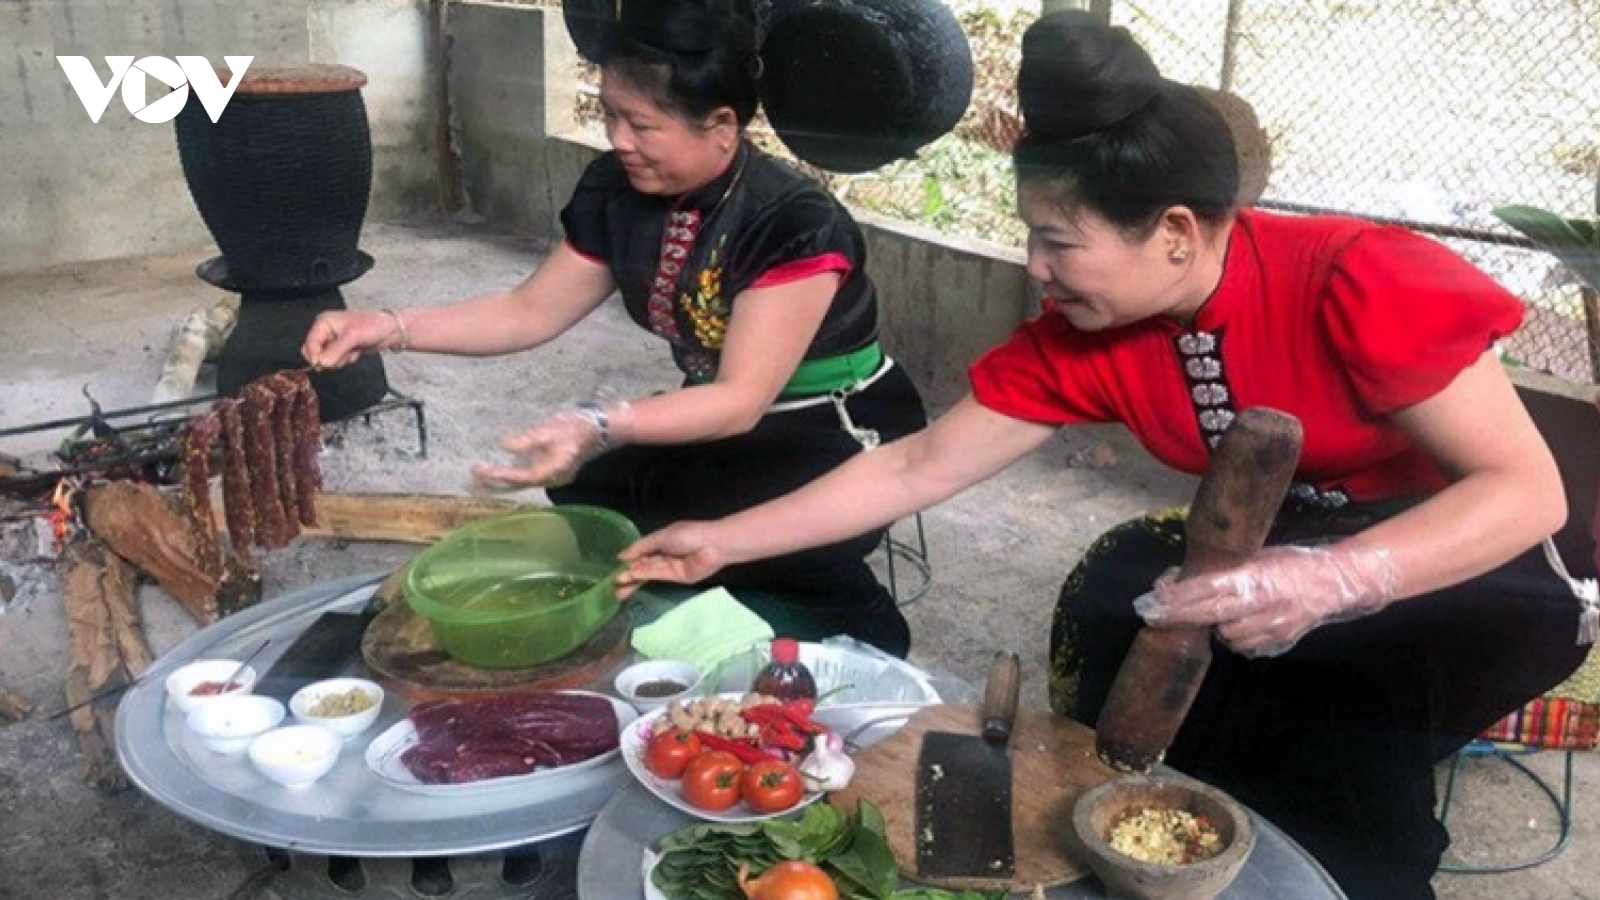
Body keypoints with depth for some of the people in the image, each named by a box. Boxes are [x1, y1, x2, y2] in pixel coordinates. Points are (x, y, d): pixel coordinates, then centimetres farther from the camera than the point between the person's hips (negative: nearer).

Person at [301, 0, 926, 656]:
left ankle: (852, 625, -3)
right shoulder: (619, 190, -7)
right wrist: (391, 328, -11)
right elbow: (530, 311, 1)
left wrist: (598, 426, -45)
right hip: (723, 424, 7)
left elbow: (742, 400, -31)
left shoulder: (799, 226, -27)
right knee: (580, 479, -14)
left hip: (840, 443, -7)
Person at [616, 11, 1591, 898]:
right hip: (1279, 551, 5)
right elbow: (917, 468, -9)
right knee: (1114, 600, -22)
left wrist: (1330, 583, -48)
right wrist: (725, 541, -10)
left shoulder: (1358, 284, -30)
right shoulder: (1077, 340, -14)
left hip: (1464, 558, -4)